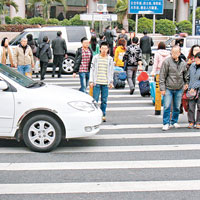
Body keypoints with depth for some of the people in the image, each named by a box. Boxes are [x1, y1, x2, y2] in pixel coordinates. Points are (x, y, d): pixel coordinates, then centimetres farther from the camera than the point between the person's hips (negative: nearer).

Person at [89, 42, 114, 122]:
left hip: (105, 83, 1)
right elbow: (92, 69, 4)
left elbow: (111, 71, 12)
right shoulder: (95, 58, 3)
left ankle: (103, 115, 15)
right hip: (97, 82, -1)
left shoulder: (110, 59, 8)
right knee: (95, 99, -3)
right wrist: (91, 81, -1)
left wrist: (111, 82, 8)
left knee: (104, 100, 5)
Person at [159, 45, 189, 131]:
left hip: (179, 89, 4)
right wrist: (162, 88, -11)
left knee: (177, 107, 11)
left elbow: (185, 74, 22)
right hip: (168, 88, -4)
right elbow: (162, 76, -9)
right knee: (167, 106, -6)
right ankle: (166, 123, 4)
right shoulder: (167, 62, -10)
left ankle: (174, 122, 27)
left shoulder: (183, 63, 3)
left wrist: (186, 82, 21)